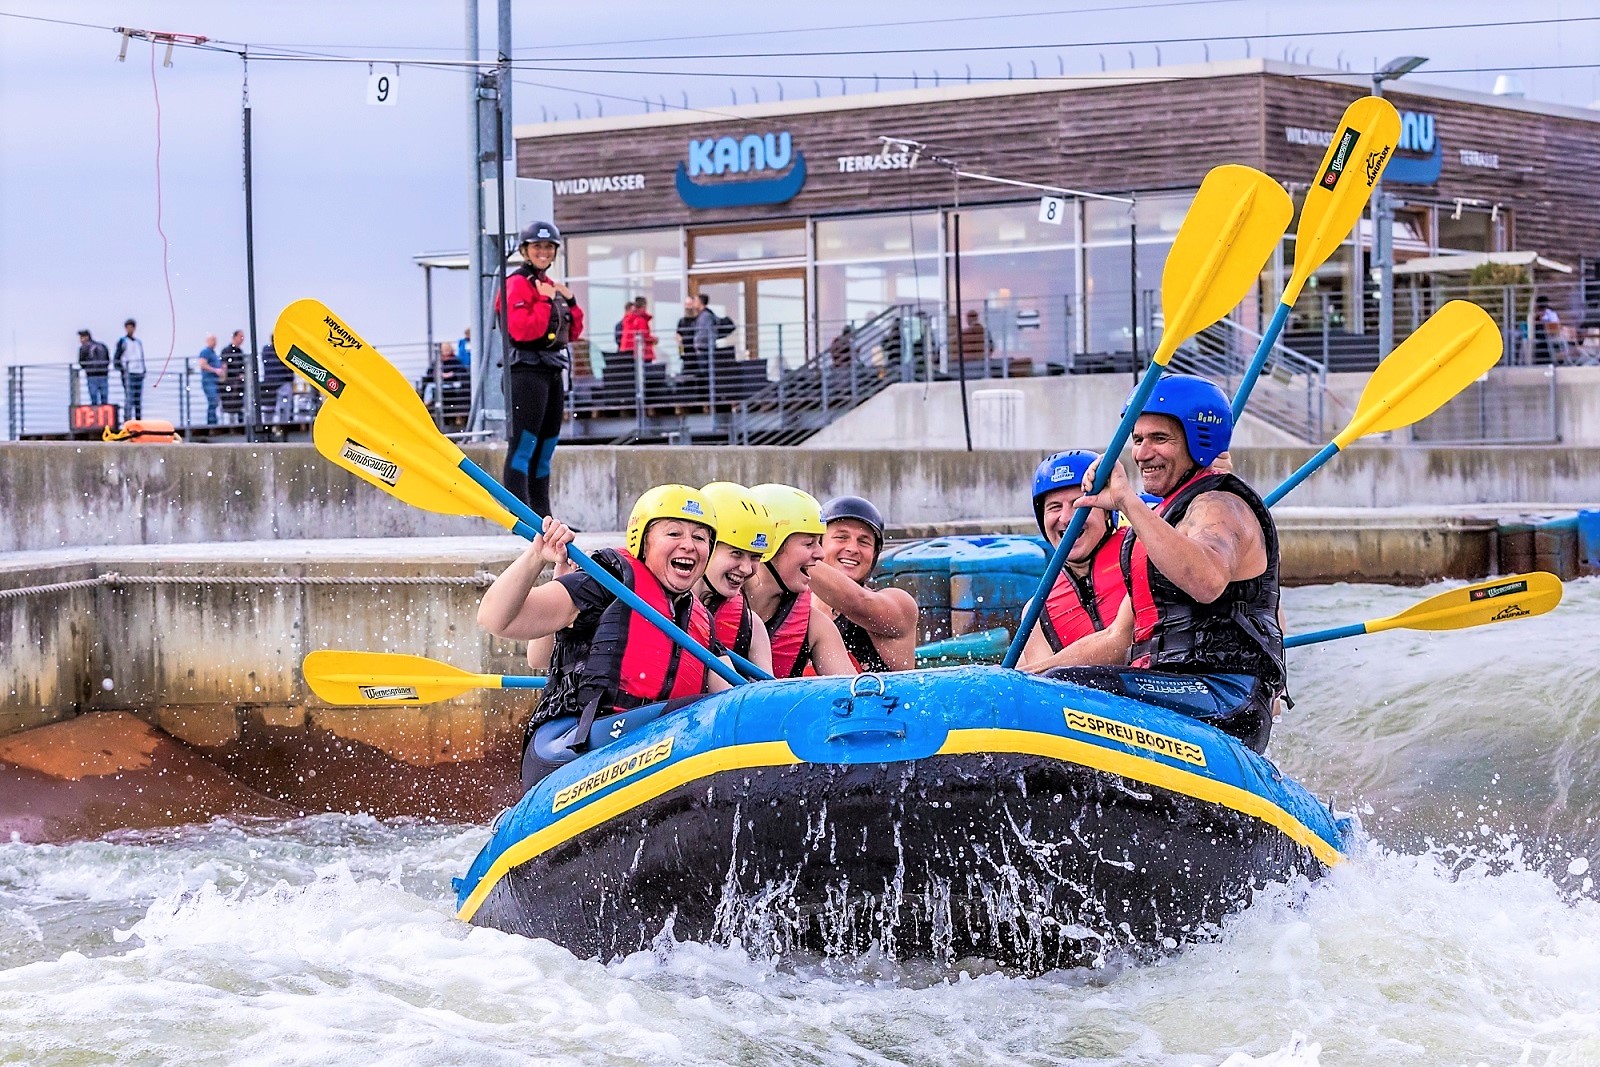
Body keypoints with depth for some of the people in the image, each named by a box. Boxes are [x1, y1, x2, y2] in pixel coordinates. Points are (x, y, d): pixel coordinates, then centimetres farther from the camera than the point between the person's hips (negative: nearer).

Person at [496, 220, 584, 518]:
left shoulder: (550, 286, 18)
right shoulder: (518, 284, -8)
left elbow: (573, 333, 18)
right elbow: (522, 330, -21)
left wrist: (570, 301, 5)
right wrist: (545, 301, -16)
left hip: (552, 373, 9)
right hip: (527, 372, -9)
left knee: (545, 447, 12)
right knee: (523, 444, -13)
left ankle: (542, 517, 16)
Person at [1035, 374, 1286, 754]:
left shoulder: (1219, 507, -6)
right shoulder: (1167, 518, 25)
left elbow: (1208, 582, -33)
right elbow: (1119, 640, 24)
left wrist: (1128, 502, -33)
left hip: (1226, 702, -11)